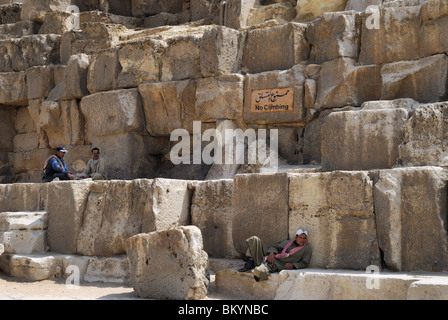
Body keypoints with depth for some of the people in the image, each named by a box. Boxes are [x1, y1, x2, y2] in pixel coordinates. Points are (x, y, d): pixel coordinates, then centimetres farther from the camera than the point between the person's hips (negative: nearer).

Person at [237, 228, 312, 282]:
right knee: (254, 239, -2)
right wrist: (271, 253, -6)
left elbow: (304, 263, 3)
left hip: (277, 265, -6)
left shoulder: (307, 248, 7)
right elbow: (275, 246, 18)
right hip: (269, 258, 6)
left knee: (258, 272, -37)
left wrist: (293, 265, -16)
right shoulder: (288, 242, 20)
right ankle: (251, 263, -4)